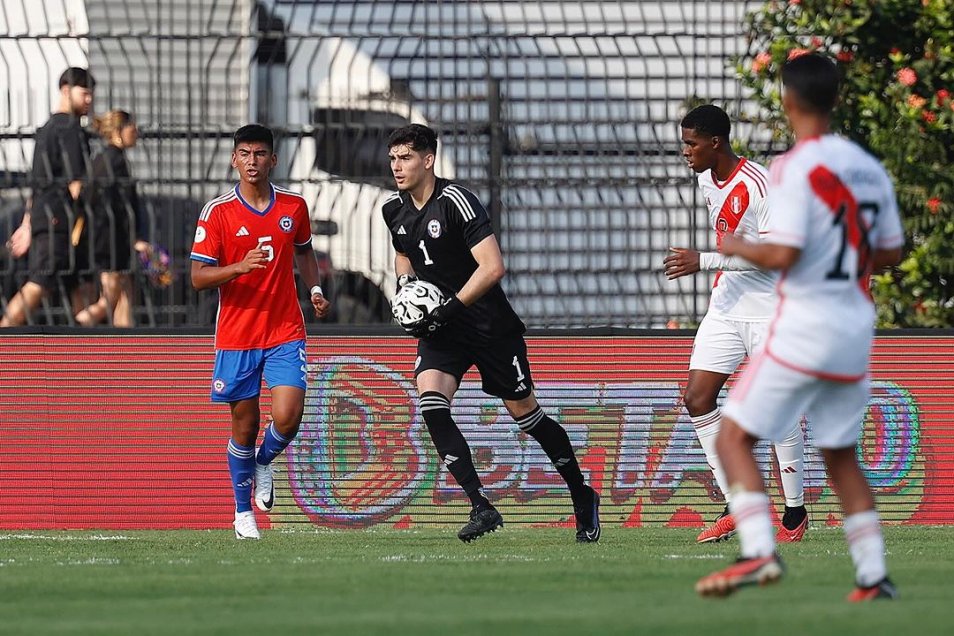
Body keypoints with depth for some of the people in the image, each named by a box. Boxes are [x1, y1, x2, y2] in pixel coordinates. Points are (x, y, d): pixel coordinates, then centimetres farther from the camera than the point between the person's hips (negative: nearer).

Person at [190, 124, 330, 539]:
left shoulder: (294, 206, 4)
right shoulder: (217, 212, -6)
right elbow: (198, 277, -7)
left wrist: (315, 290, 4)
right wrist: (240, 267, -24)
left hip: (285, 332, 1)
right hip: (236, 334, -1)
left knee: (288, 417, -15)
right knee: (244, 425, 4)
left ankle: (264, 462, 19)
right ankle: (243, 512, 21)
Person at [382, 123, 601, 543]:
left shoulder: (455, 201, -19)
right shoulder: (393, 209, 3)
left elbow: (493, 267, -24)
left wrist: (448, 310, -26)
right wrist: (404, 284, 4)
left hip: (490, 325, -5)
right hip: (440, 330, 5)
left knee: (525, 413, 3)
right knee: (430, 402, -20)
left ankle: (582, 496, 25)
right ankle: (481, 507, -19)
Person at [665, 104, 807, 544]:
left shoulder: (759, 185, -18)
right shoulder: (707, 181, 8)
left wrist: (705, 262, -24)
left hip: (769, 311, -8)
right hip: (725, 306, 8)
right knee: (697, 399, -3)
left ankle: (795, 512, 10)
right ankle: (735, 507, 2)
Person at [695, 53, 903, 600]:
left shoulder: (795, 168, -13)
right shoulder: (869, 168, 8)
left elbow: (783, 256, -19)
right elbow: (890, 253, 14)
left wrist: (736, 246, -1)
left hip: (805, 326, -7)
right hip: (857, 330, 7)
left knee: (735, 437, -1)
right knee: (841, 454, 18)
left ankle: (759, 553, -18)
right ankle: (874, 574, 12)